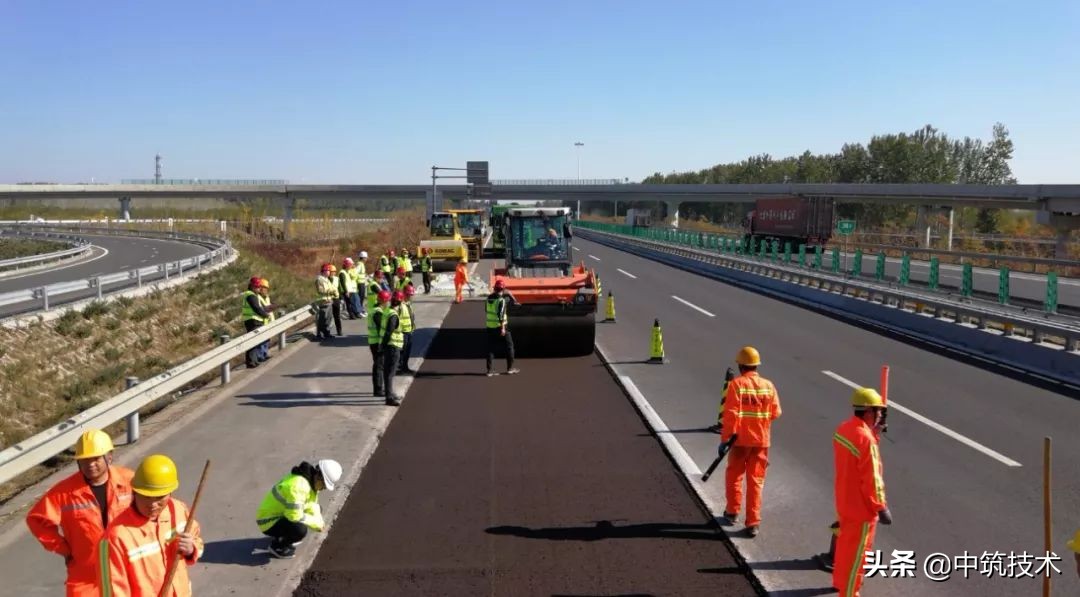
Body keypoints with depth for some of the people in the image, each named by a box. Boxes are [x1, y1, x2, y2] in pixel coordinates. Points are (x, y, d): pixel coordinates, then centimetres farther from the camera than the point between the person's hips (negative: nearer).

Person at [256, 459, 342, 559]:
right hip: (269, 522, -10)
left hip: (281, 514, 10)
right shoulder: (298, 485, -32)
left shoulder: (311, 480, -2)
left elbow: (311, 504, 5)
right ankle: (277, 546, -4)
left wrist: (319, 520, -14)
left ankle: (284, 534, 17)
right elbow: (295, 515, -33)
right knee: (300, 529, -33)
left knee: (317, 510, 14)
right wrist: (316, 523, -21)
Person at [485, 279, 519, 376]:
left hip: (490, 326, 6)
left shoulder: (489, 298, 6)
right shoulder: (501, 300, -14)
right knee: (509, 346, 9)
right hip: (499, 326, -6)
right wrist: (503, 328, -24)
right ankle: (510, 368, 12)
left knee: (490, 348, 9)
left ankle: (490, 370, 4)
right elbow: (500, 314, -23)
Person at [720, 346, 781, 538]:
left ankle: (732, 512, 32)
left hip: (741, 439, -3)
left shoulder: (736, 384, -13)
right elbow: (775, 413, 2)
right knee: (756, 480, 9)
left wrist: (725, 438, -11)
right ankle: (753, 523, 8)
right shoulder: (768, 385, -2)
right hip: (761, 440, 3)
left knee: (734, 476, 18)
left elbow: (731, 414, -17)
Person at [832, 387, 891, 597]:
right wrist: (882, 508, -16)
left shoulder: (843, 429, -1)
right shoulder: (865, 439, -28)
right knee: (856, 552, 6)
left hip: (845, 501, 9)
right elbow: (872, 479, -25)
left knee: (845, 543, 26)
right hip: (861, 506, -9)